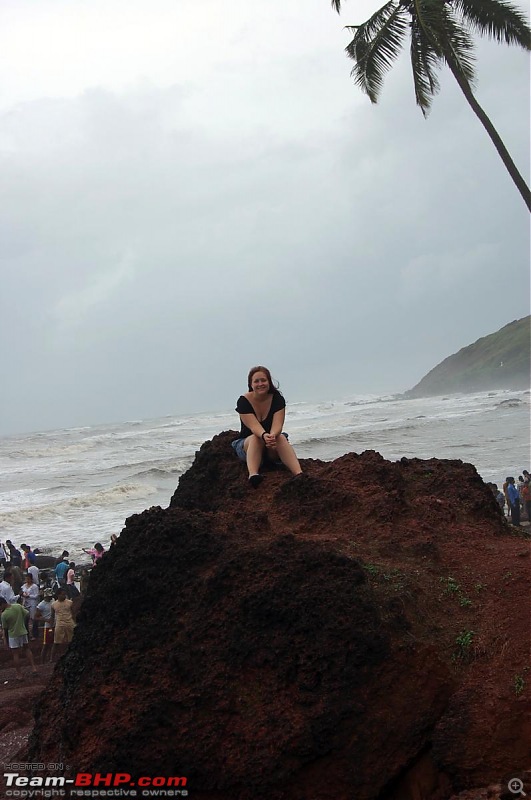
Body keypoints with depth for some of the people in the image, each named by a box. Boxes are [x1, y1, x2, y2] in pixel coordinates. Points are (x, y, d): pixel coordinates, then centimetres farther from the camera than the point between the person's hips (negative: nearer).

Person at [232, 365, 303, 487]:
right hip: (246, 444, -1)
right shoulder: (243, 401, -12)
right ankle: (253, 475, -58)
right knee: (255, 438, -34)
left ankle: (299, 474, -53)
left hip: (272, 450, 1)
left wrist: (272, 436, -46)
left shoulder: (277, 399, -7)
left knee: (281, 438, -31)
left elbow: (277, 425, -22)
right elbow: (254, 426, -26)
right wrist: (264, 436, -50)